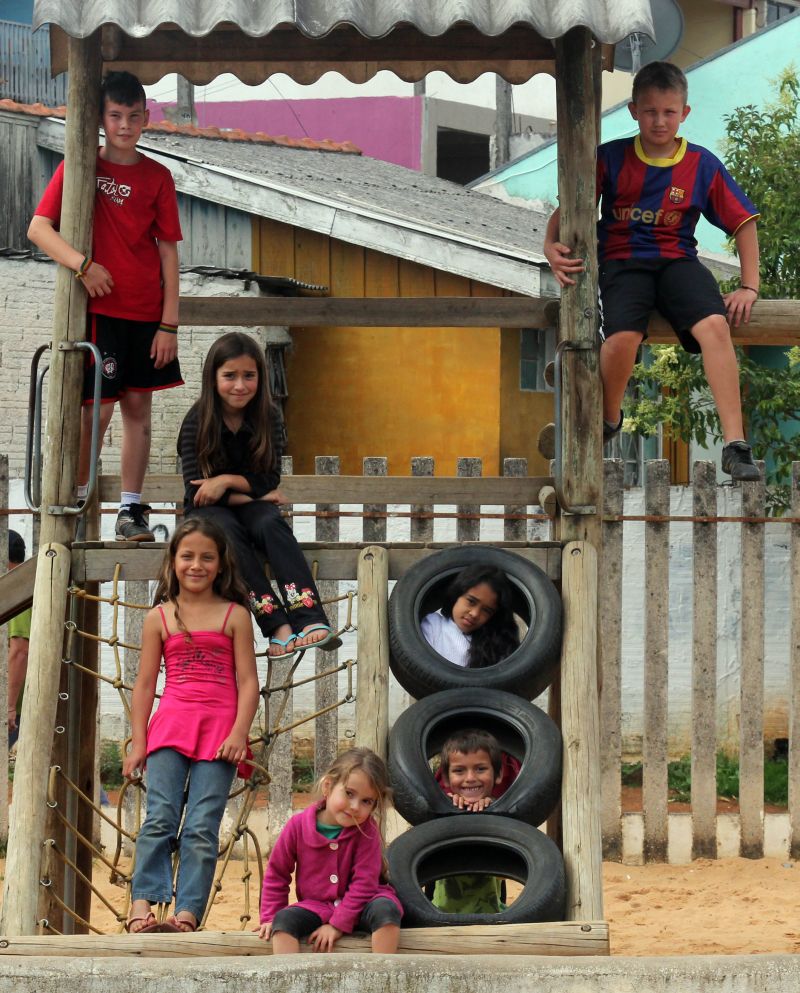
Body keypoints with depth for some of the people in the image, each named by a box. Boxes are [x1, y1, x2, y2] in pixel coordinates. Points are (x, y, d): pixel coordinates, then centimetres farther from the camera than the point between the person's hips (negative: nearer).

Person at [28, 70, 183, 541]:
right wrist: (83, 263, -22)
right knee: (97, 408, -6)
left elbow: (168, 252, 5)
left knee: (138, 408, 4)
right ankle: (75, 502, 9)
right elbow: (39, 228, -6)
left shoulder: (157, 177, 6)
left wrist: (169, 323, -1)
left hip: (147, 314, 3)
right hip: (98, 308, -3)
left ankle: (131, 510, 10)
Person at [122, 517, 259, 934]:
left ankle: (187, 914, -9)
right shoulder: (159, 618, 10)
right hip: (170, 725, 1)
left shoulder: (235, 616, 6)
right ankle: (141, 906, -16)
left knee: (202, 828, -6)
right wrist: (137, 741, 4)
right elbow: (144, 684, 10)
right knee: (160, 818, -10)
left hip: (219, 729, -1)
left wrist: (238, 733, -9)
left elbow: (248, 681, 3)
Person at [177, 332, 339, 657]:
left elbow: (270, 481, -6)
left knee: (272, 524, -32)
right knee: (230, 533, -35)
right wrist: (249, 492, -14)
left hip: (250, 504, 2)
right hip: (208, 508, -2)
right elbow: (196, 489, -14)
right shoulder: (197, 422, -10)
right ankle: (277, 624, -46)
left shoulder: (267, 419, -3)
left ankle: (310, 620, -51)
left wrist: (227, 481, -20)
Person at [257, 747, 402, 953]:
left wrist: (338, 925, -21)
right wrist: (269, 918, -1)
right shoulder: (298, 825, -8)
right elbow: (277, 873, 4)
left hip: (359, 908, -2)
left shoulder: (366, 830, -11)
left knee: (386, 909, -33)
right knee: (284, 919, -28)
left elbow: (364, 882, -15)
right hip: (315, 908, 2)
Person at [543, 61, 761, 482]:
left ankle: (734, 445, -29)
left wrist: (749, 285, -1)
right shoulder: (611, 158, 2)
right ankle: (608, 421, 2)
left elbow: (743, 222, 9)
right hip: (622, 261, -1)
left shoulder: (702, 165, 5)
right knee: (622, 337, -32)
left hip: (677, 260, 1)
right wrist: (551, 246, -20)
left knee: (714, 325, -30)